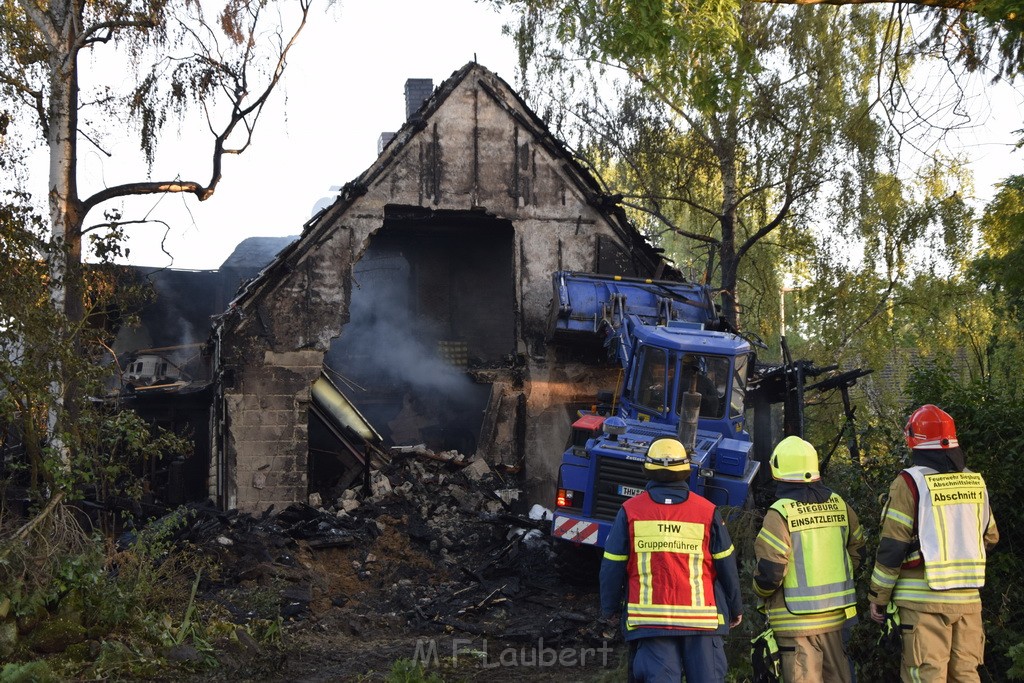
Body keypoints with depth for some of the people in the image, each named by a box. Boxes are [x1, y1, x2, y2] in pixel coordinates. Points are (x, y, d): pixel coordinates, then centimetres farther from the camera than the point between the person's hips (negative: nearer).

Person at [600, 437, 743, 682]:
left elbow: (612, 566, 3)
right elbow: (726, 566, 5)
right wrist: (735, 607, 18)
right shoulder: (707, 511, -1)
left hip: (650, 619, 0)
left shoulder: (630, 511, -1)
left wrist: (609, 608, 17)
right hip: (701, 619, 0)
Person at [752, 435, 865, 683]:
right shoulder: (838, 504, 3)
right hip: (836, 614, 6)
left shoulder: (780, 514, -16)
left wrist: (761, 591, 3)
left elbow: (770, 571, -18)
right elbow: (856, 549, 13)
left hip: (796, 619, -6)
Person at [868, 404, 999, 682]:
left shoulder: (910, 483, -10)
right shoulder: (975, 482, 7)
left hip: (924, 600, -5)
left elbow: (892, 547, -10)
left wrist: (878, 597, -2)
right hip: (968, 597, 5)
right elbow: (989, 538, 18)